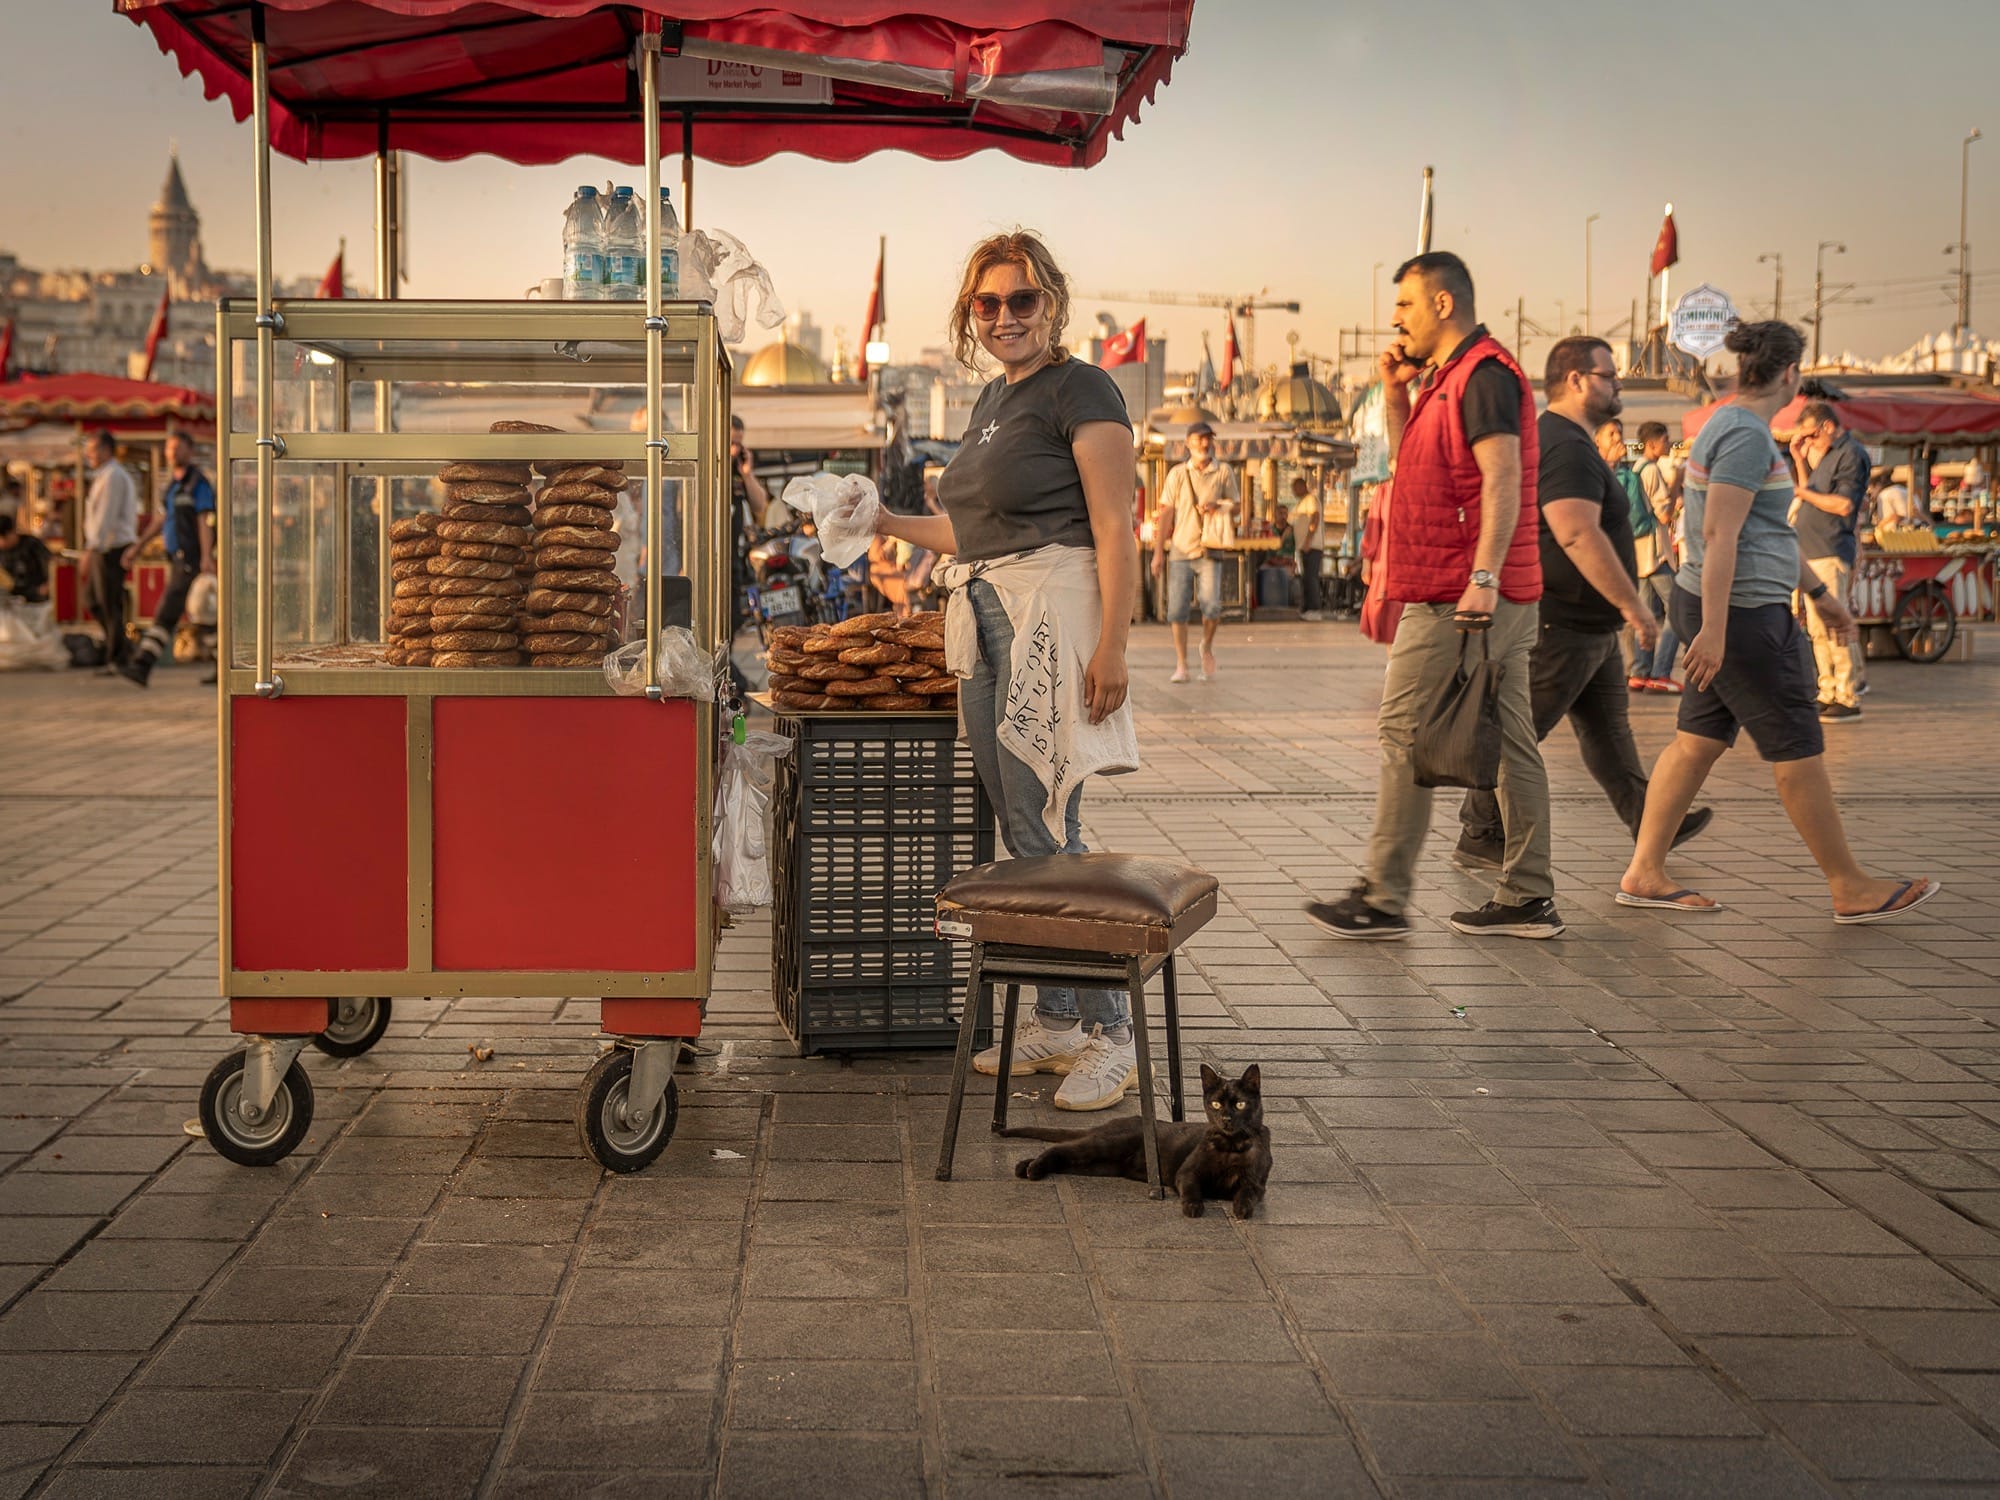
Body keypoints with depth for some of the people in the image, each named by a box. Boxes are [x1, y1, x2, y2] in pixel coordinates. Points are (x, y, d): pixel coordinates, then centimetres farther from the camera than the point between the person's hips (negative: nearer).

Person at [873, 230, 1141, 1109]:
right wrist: (888, 524, 24)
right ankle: (1058, 1019, 19)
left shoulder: (1080, 391, -7)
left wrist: (1111, 645, -21)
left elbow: (1115, 532, -13)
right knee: (1019, 835, 10)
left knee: (1046, 830, -11)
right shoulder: (995, 398, 19)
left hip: (1054, 615, -9)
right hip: (986, 622, 9)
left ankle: (1110, 1034, -5)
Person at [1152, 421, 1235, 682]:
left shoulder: (1223, 472, 5)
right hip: (1180, 550, 1)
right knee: (1177, 610, -3)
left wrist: (1216, 506, -10)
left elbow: (1233, 505, 13)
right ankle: (1181, 665, 8)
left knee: (1211, 605, -15)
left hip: (1209, 550, -1)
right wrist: (1158, 551, 1)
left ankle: (1207, 646, 15)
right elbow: (1166, 513, 5)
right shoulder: (1178, 473, 5)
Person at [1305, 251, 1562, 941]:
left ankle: (1383, 900, -2)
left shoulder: (1483, 374, -12)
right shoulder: (1449, 378, 21)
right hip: (1498, 599, 10)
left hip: (1458, 599, -10)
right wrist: (1396, 397, 15)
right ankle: (1528, 898, 10)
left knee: (1404, 732, -6)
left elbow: (1502, 482, -21)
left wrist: (1482, 578, -29)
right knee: (1510, 739, 8)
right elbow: (1413, 469, 27)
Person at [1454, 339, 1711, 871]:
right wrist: (1633, 606, -29)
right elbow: (1578, 534, -30)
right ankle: (1479, 840, 3)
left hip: (1590, 624, 11)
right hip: (1559, 624, -11)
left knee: (1607, 728, 15)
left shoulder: (1568, 442, 17)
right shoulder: (1566, 448, -20)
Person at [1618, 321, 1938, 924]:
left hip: (1729, 610, 10)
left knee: (1699, 742, 9)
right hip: (1742, 613, -10)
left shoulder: (1730, 424, 15)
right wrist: (1713, 630, -26)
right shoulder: (1747, 435, -16)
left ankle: (1644, 873, 10)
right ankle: (1850, 888, 8)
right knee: (1797, 749, -1)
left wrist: (1819, 591, 30)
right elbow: (1720, 534, -23)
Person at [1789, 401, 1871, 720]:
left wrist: (1803, 493, -14)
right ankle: (1829, 694, 18)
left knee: (1835, 627, -10)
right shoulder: (1829, 454, 19)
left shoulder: (1852, 454, -10)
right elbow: (1812, 493, 23)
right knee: (1818, 629, 12)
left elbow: (1844, 505, -18)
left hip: (1831, 553, -10)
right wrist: (1799, 459, 15)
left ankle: (1848, 699, -8)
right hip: (1812, 552, 10)